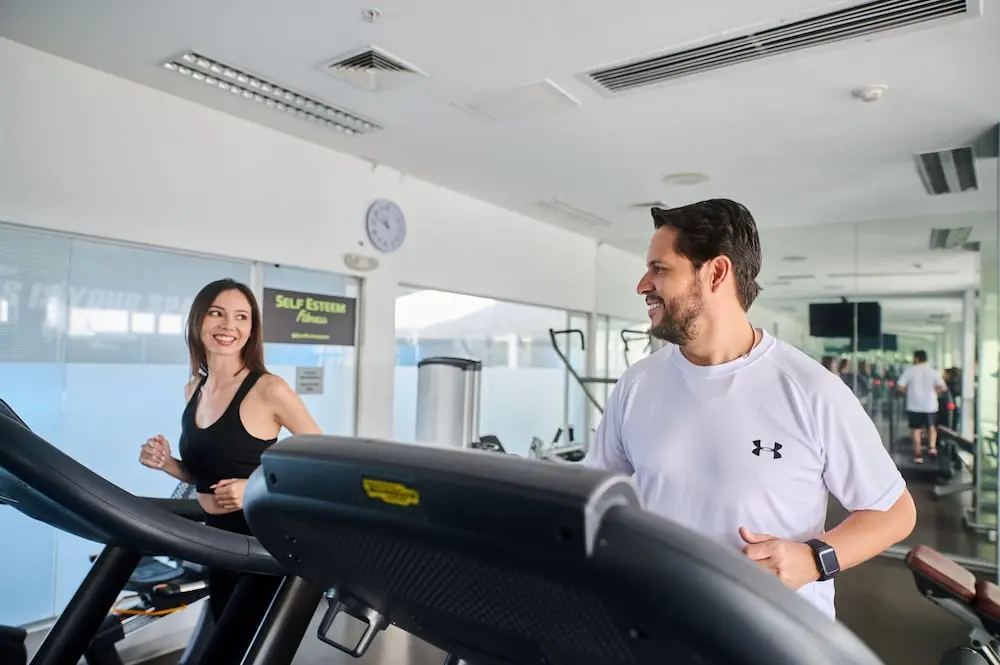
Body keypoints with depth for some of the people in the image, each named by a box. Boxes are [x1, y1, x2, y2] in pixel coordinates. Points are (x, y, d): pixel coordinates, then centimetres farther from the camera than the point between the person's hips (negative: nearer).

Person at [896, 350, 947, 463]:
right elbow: (943, 388, -8)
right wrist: (933, 391, 9)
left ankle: (918, 454, 4)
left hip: (914, 405, -1)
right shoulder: (932, 371, 0)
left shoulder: (910, 370, -5)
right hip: (930, 405, 2)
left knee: (916, 429, 6)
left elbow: (899, 387, -11)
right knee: (932, 427, 20)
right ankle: (932, 447, 2)